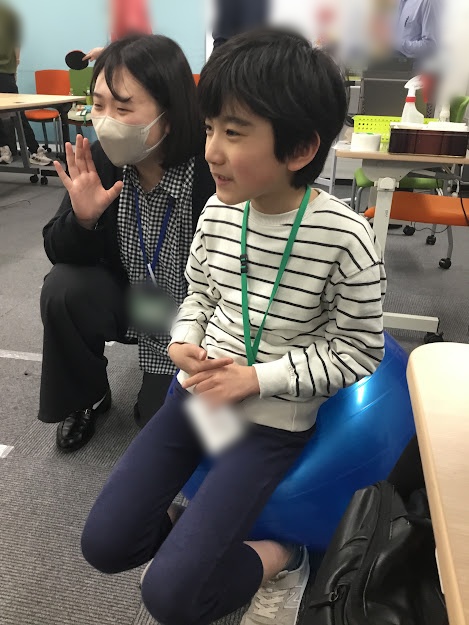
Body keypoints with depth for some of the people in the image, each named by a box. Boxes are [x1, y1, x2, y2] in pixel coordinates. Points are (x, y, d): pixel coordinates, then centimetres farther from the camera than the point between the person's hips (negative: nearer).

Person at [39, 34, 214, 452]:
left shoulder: (212, 173, -29)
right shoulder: (103, 161, -15)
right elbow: (60, 253, -7)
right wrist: (82, 218, -28)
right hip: (131, 301, 4)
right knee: (63, 290, -23)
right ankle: (85, 397, 5)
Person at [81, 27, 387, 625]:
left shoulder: (344, 238, -20)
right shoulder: (217, 212, -5)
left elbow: (358, 350, -11)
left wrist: (256, 378, -18)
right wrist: (183, 341, -8)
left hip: (274, 417, -5)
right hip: (198, 389, 5)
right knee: (103, 544, 4)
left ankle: (277, 557, 16)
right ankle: (196, 529, 27)